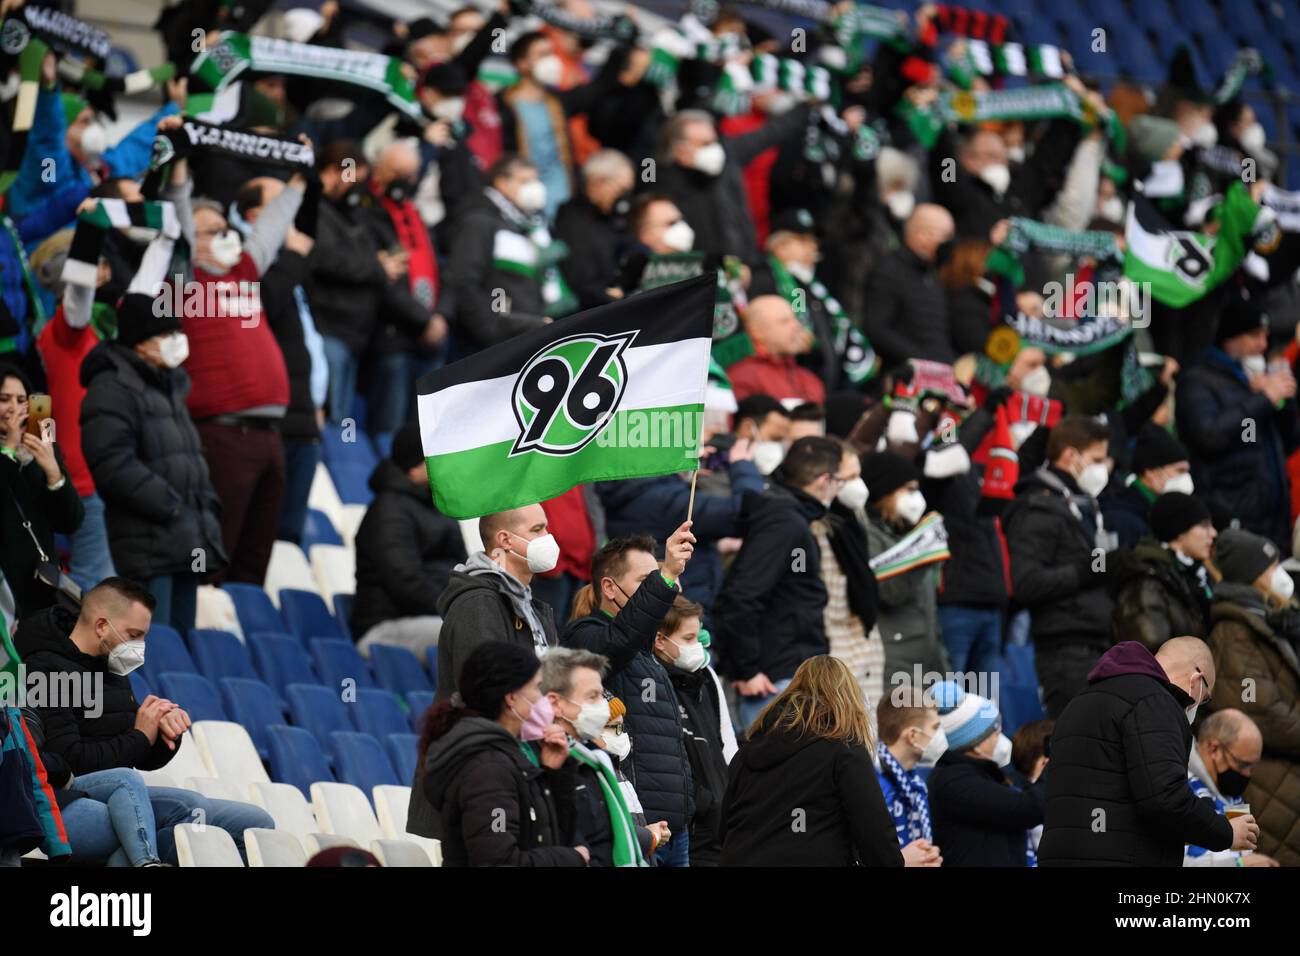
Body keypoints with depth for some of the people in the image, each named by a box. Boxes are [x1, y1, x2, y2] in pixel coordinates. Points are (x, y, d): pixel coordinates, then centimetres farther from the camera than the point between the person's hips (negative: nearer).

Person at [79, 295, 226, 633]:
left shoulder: (169, 387, 22)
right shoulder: (112, 390, -9)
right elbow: (114, 466, -19)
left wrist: (208, 509, 13)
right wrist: (169, 506, -18)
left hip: (186, 542, 10)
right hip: (148, 547, -10)